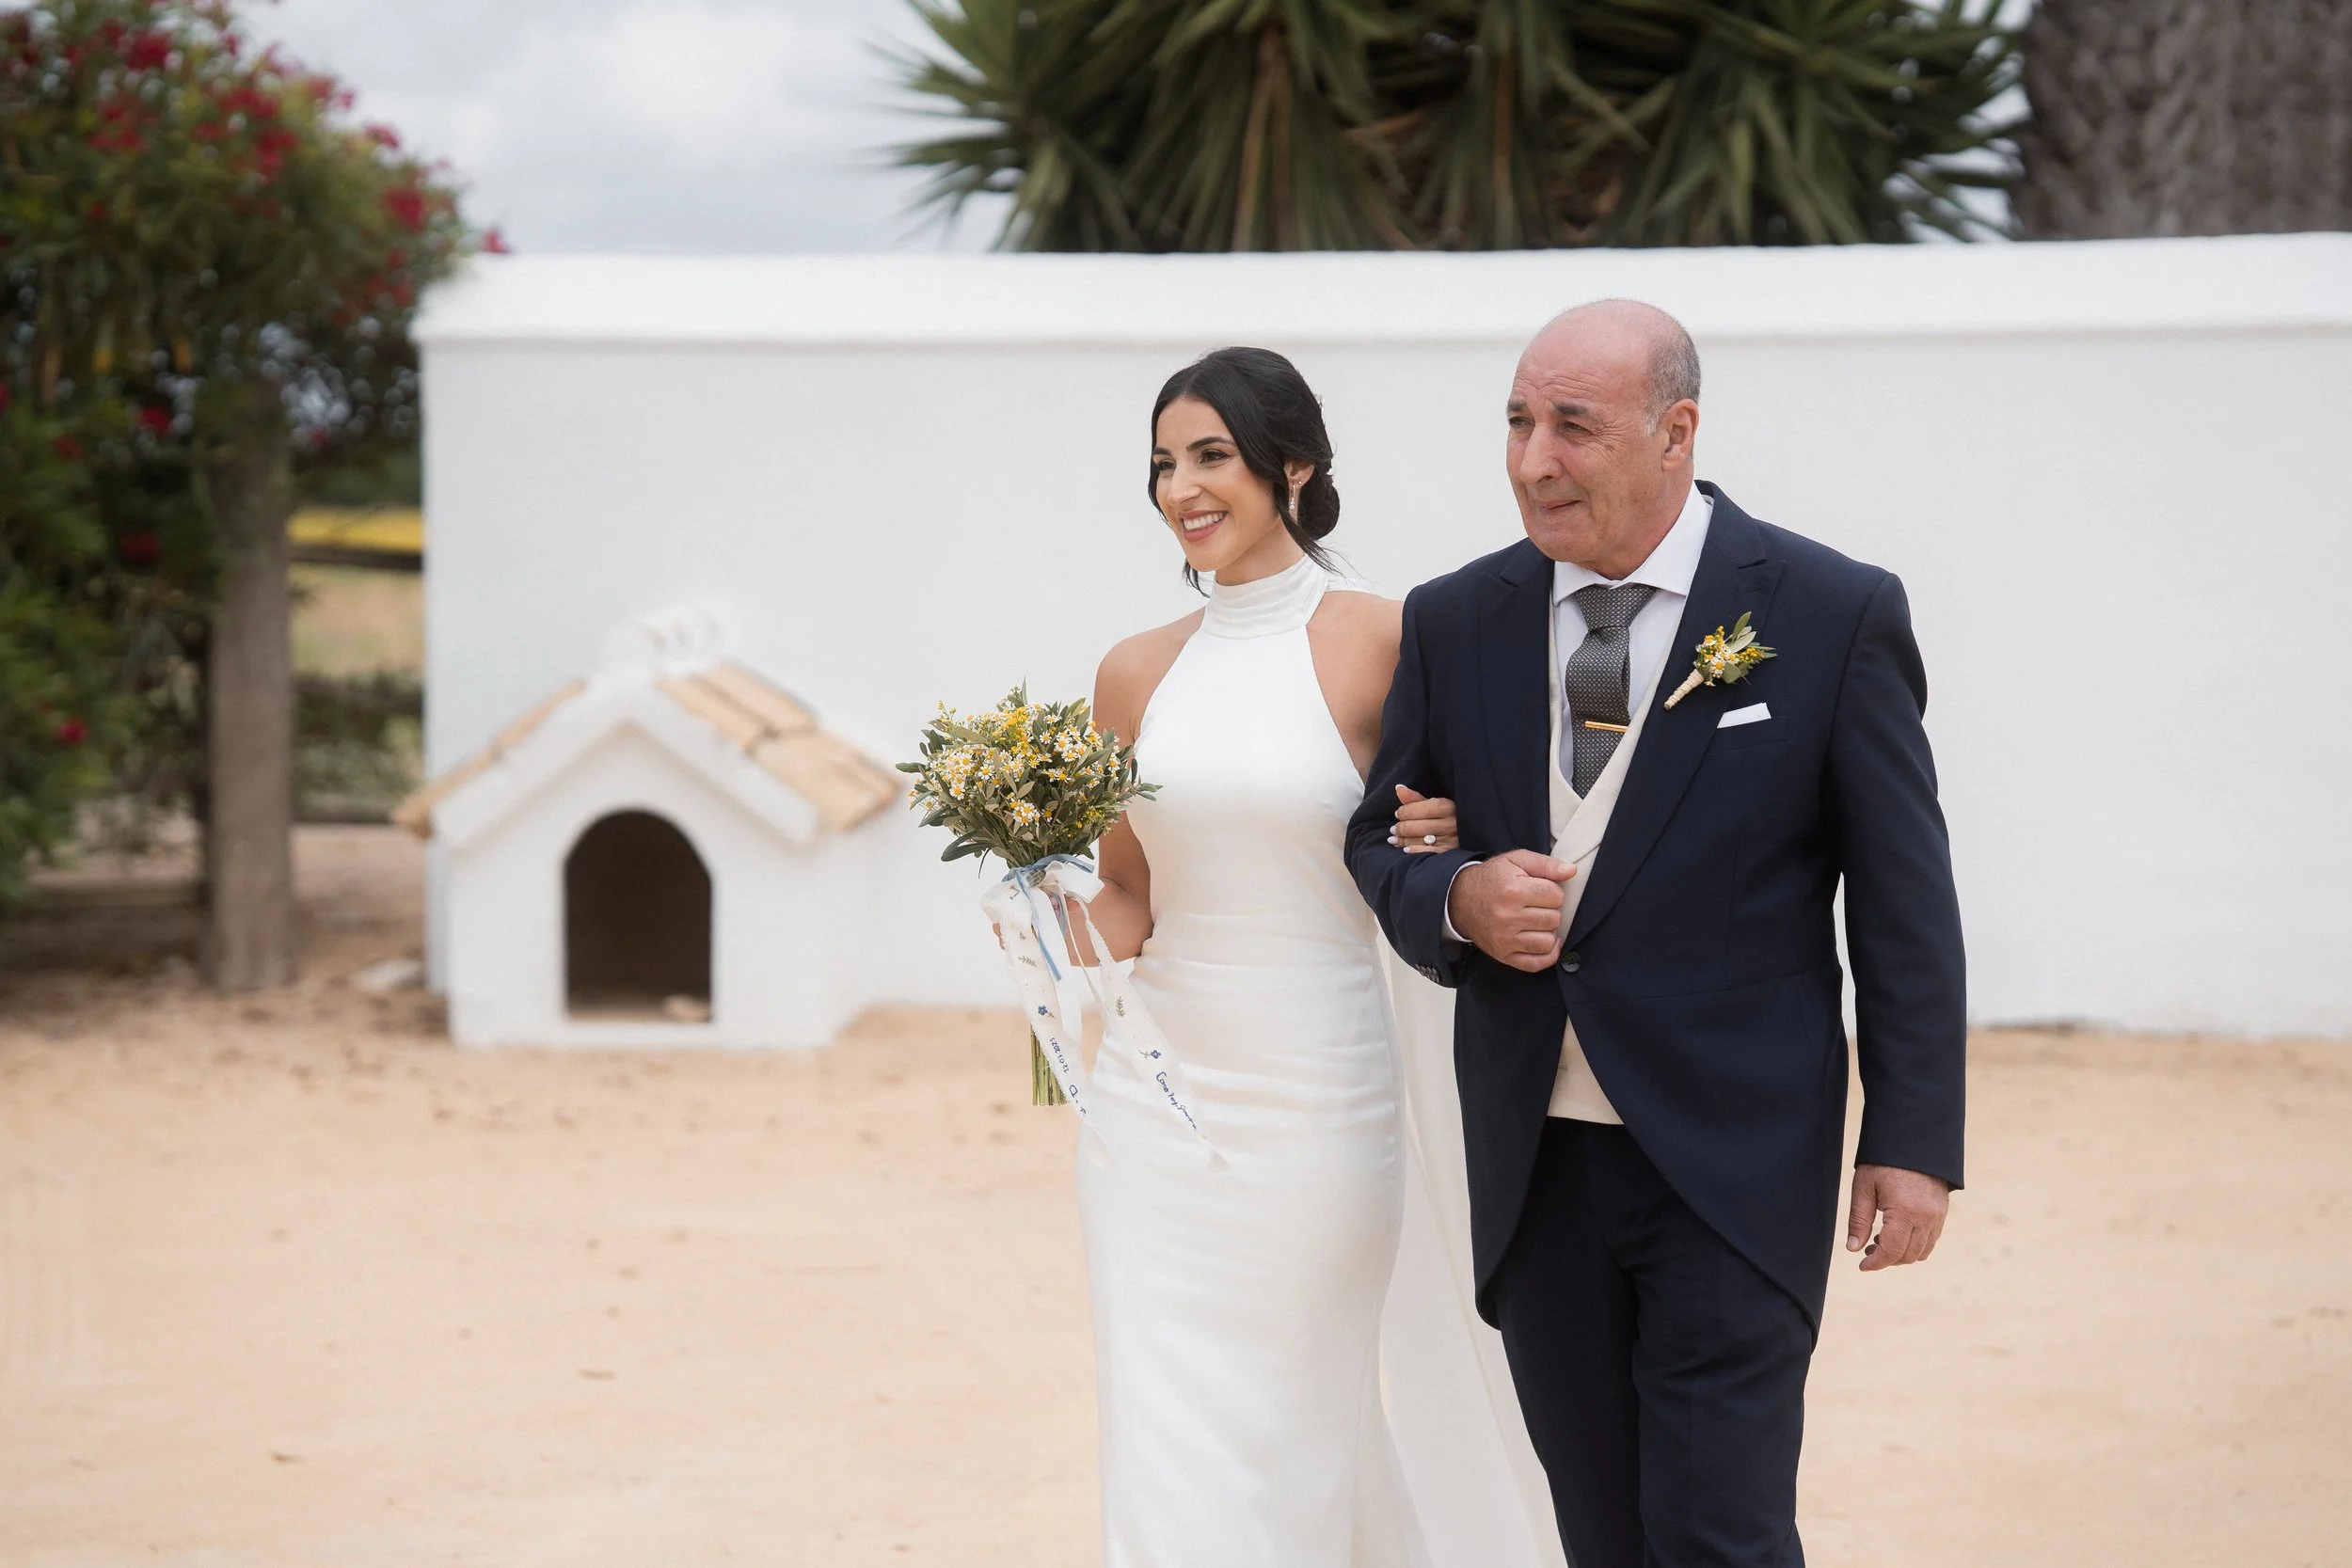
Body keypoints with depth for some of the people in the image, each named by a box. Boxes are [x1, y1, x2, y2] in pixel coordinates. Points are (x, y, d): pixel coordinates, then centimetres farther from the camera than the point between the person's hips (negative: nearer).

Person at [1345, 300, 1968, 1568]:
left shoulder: (1832, 616, -5)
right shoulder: (1452, 623, 5)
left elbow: (1905, 902, -3)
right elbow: (1380, 842, 13)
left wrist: (1912, 1140, -5)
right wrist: (1457, 903, -10)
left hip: (1734, 1165, -4)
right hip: (1532, 1167, 4)